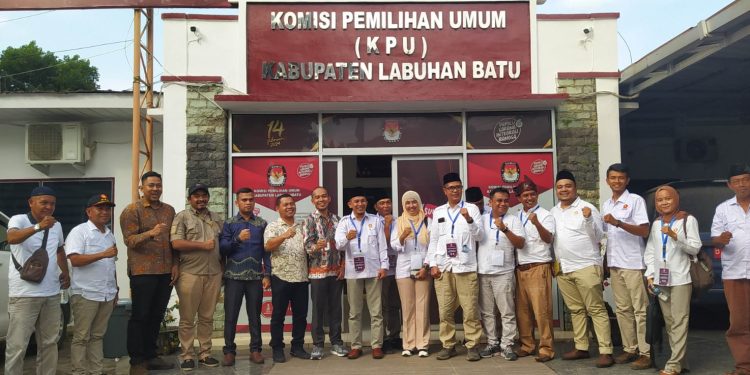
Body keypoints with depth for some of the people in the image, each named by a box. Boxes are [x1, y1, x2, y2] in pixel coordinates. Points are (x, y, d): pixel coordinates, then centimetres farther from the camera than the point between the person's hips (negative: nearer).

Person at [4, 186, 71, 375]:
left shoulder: (56, 225, 11)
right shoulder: (19, 220, -8)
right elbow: (12, 238, -30)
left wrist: (65, 272, 14)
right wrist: (39, 227, -45)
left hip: (52, 294, 6)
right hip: (24, 295, -6)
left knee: (49, 343, 14)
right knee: (17, 346, -3)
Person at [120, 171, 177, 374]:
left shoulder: (169, 210, 12)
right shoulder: (131, 210, -4)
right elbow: (130, 240, -13)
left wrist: (175, 264, 8)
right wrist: (151, 233, -29)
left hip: (165, 272, 5)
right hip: (142, 272, -5)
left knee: (156, 316, 11)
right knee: (140, 316, 1)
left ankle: (150, 356, 22)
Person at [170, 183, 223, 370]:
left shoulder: (217, 219, 15)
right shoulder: (182, 217, 0)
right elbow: (176, 243, -12)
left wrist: (223, 266, 9)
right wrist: (203, 245, -10)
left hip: (214, 274, 4)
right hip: (190, 274, -4)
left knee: (207, 317, 10)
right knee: (187, 318, 3)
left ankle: (205, 353, 18)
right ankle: (186, 355, 12)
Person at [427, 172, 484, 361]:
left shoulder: (471, 208, 4)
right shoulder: (438, 212, 13)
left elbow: (479, 236, -3)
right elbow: (433, 240, 13)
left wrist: (469, 219, -19)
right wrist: (433, 264, 4)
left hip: (465, 267, -3)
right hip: (443, 267, 3)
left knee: (470, 310, -2)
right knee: (445, 310, 6)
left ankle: (472, 346, 7)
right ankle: (448, 345, 16)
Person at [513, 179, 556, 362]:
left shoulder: (545, 215, -2)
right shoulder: (516, 217, 14)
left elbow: (548, 239, -17)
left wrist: (537, 223, -31)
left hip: (538, 268, -5)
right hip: (520, 268, 6)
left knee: (541, 309, -6)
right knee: (522, 309, 8)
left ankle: (546, 348, 2)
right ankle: (527, 345, 19)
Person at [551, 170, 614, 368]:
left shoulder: (587, 208, -4)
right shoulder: (553, 212, 13)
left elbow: (598, 237, -7)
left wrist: (588, 219, -21)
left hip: (586, 266, -6)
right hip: (563, 269, 6)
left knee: (596, 309, -3)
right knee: (575, 310, 12)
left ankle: (605, 351, -1)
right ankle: (581, 347, 20)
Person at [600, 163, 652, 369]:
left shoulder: (636, 200, -6)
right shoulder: (606, 205, 14)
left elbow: (644, 231, -13)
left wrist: (618, 223, -24)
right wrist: (604, 263, 14)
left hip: (633, 263, -6)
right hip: (614, 264, 6)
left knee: (640, 309, -2)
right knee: (622, 309, 10)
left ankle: (645, 353, 3)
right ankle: (630, 349, 19)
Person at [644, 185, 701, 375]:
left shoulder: (688, 220, 0)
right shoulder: (656, 224, 14)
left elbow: (695, 248, -5)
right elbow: (649, 251, 13)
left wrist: (675, 236, -18)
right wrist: (650, 275, 4)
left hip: (680, 278, -5)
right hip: (661, 279, 5)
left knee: (679, 321, -7)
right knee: (669, 322, 7)